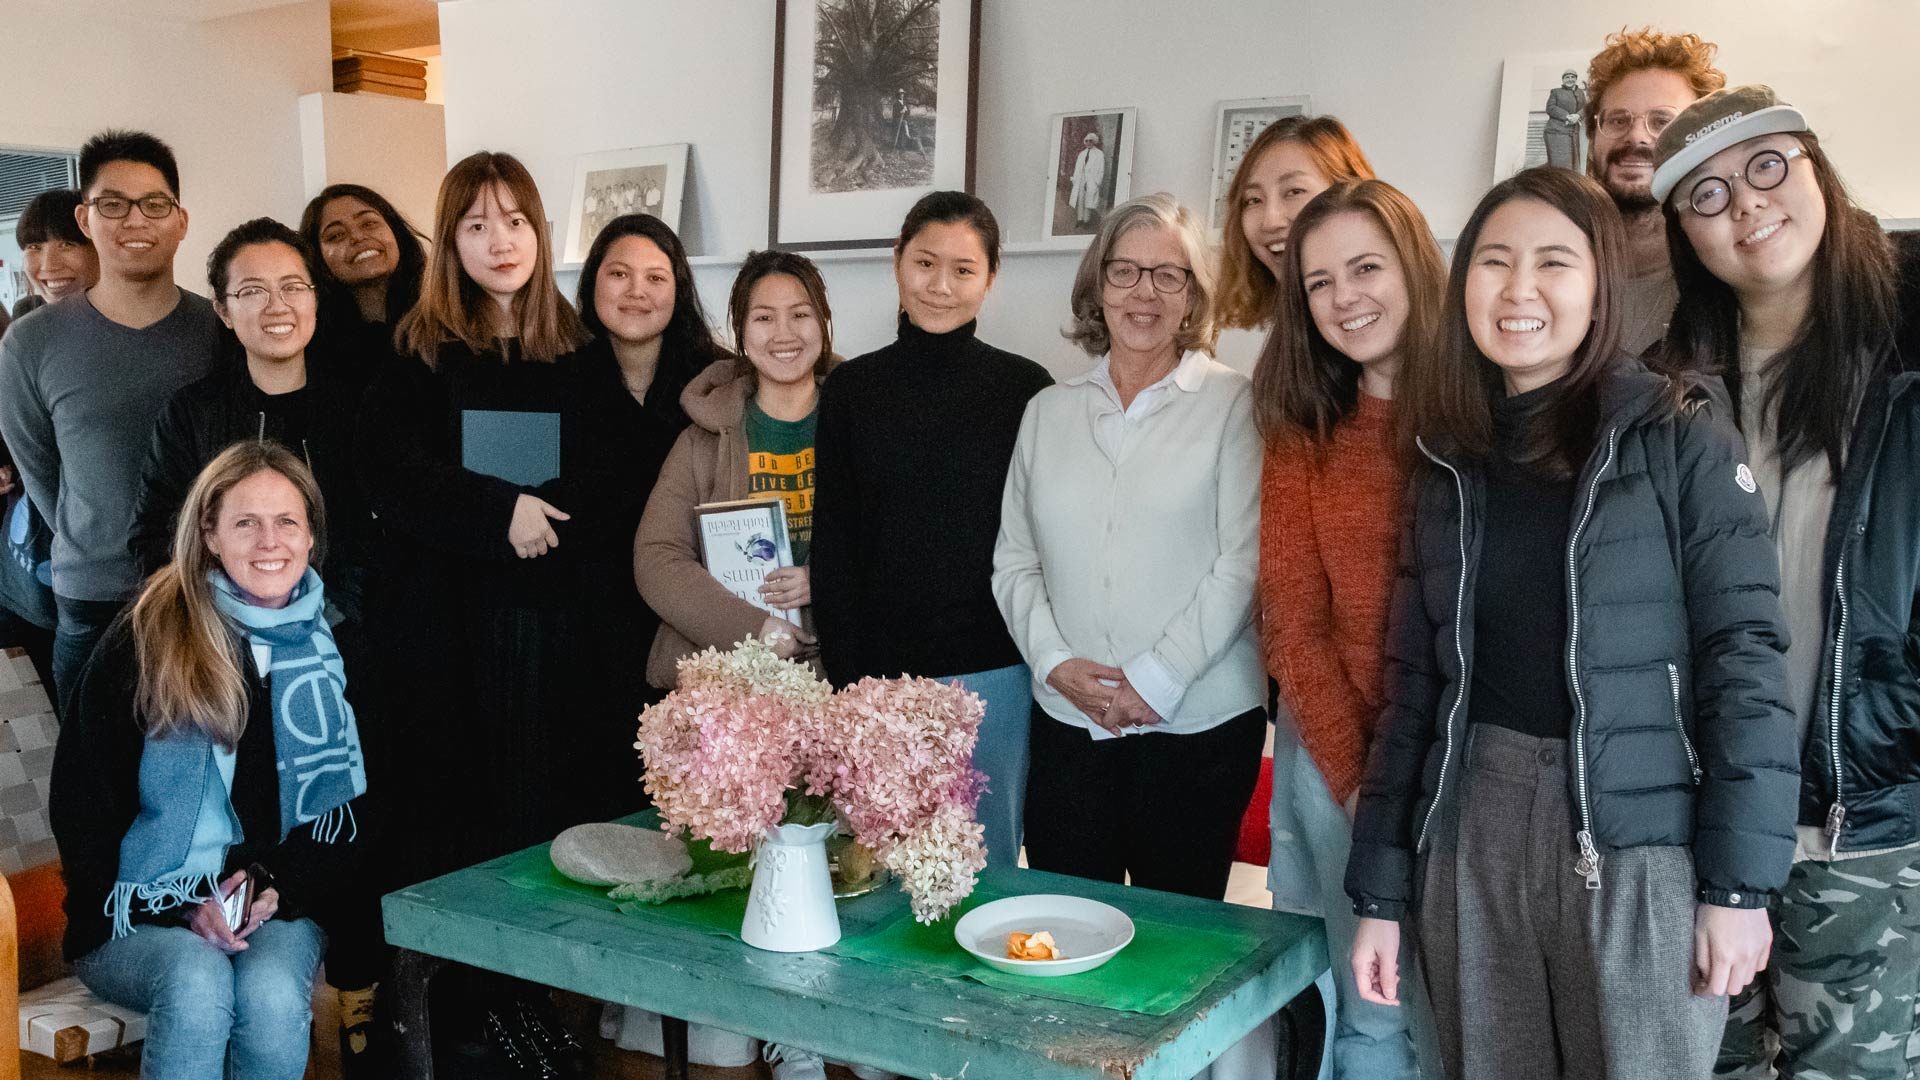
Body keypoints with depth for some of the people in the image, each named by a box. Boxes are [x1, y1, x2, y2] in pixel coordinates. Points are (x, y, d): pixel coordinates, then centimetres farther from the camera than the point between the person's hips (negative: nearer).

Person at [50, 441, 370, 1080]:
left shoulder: (333, 646, 4)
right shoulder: (144, 641, -3)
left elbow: (352, 811, 9)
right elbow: (80, 806, -1)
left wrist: (278, 883, -9)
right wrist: (183, 911, -12)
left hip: (281, 909, 2)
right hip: (143, 917, -1)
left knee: (271, 992, -30)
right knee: (197, 982, -33)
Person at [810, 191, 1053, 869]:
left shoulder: (1025, 387, 1)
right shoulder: (852, 388, 5)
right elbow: (831, 545, 4)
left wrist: (1043, 659, -4)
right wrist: (847, 675, -2)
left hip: (994, 671, -1)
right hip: (880, 672, 1)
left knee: (987, 859, 9)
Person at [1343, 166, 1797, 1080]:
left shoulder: (1681, 435, -3)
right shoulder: (1449, 461, 9)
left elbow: (1742, 657, -7)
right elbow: (1414, 682, 10)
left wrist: (1738, 883, -13)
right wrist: (1378, 890, 7)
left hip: (1638, 841, -3)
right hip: (1473, 836, 4)